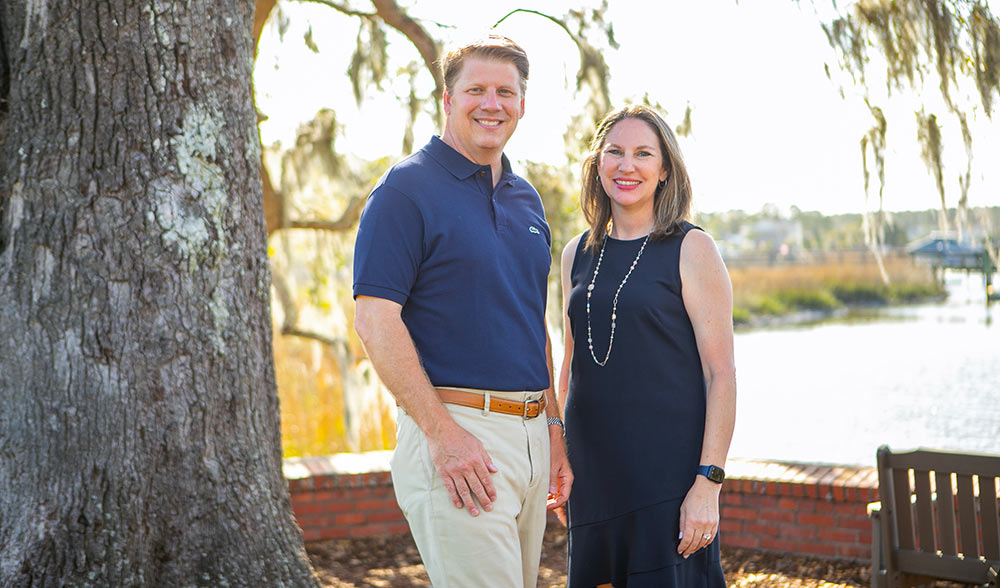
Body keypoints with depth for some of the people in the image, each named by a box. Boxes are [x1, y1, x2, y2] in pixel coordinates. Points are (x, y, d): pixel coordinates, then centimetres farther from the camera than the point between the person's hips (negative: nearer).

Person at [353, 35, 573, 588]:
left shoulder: (526, 199, 17)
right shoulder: (407, 188, -6)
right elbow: (374, 318, -14)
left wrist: (554, 427, 16)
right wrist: (441, 432, -19)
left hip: (531, 434, 7)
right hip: (457, 432, -7)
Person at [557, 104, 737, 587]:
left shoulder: (691, 250, -5)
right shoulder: (578, 255, 10)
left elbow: (721, 374, -9)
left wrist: (708, 482, -15)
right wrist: (562, 466, 14)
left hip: (668, 473, -5)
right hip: (594, 473, 5)